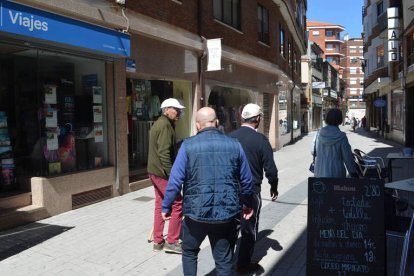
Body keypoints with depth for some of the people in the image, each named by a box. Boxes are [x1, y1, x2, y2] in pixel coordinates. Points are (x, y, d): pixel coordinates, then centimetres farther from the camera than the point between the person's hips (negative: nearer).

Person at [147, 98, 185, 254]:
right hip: (162, 172, -10)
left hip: (155, 171, 10)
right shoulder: (165, 125, -15)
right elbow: (164, 152, -24)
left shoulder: (159, 123, 18)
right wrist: (172, 174, -25)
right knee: (178, 204, -4)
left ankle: (158, 242, 20)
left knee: (160, 205, 14)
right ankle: (172, 242, 2)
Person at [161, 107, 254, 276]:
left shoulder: (188, 145, -5)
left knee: (189, 252, 24)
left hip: (196, 211, -1)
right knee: (224, 260, 15)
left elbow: (175, 181, -7)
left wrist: (166, 207, 6)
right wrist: (247, 204, 23)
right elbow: (246, 181, 8)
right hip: (227, 212, 2)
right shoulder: (234, 145, 2)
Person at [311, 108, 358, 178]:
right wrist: (353, 172, 4)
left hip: (320, 173, 3)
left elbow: (313, 151, 8)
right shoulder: (341, 137, -13)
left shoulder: (318, 134, -4)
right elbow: (347, 157, -8)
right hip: (336, 174, -3)